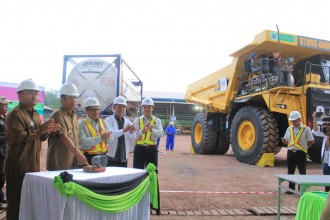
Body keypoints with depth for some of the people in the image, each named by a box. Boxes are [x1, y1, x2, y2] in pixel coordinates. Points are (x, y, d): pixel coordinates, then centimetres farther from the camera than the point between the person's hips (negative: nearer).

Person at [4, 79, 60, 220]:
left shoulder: (35, 114, 16)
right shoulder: (14, 114, -11)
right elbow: (18, 136, -23)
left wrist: (46, 131, 0)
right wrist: (40, 129, -23)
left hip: (33, 165, 8)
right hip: (18, 167, -8)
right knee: (16, 202, -1)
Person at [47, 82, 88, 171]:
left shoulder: (74, 115, 14)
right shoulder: (58, 115, -12)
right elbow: (63, 137, -23)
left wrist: (78, 157, 13)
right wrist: (78, 153, -33)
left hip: (73, 162, 7)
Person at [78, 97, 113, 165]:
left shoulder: (103, 122, 11)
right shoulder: (82, 124, -4)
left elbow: (111, 140, 6)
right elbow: (82, 141, -19)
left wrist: (106, 137, -16)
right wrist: (100, 138, -24)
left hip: (103, 156, 5)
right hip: (88, 158, -4)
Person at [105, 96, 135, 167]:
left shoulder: (128, 121, 10)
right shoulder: (108, 120, -1)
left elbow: (131, 142, 4)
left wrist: (132, 132, -17)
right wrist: (124, 130, -34)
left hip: (123, 159, 4)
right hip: (111, 158, -4)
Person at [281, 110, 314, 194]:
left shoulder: (306, 129, -6)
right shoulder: (289, 129, 9)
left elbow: (311, 141, 1)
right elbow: (286, 141, 13)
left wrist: (304, 147, 1)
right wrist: (284, 141, -8)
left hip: (301, 153, -5)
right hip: (290, 152, 5)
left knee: (302, 172, 3)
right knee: (290, 172, 10)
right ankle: (291, 188, 20)